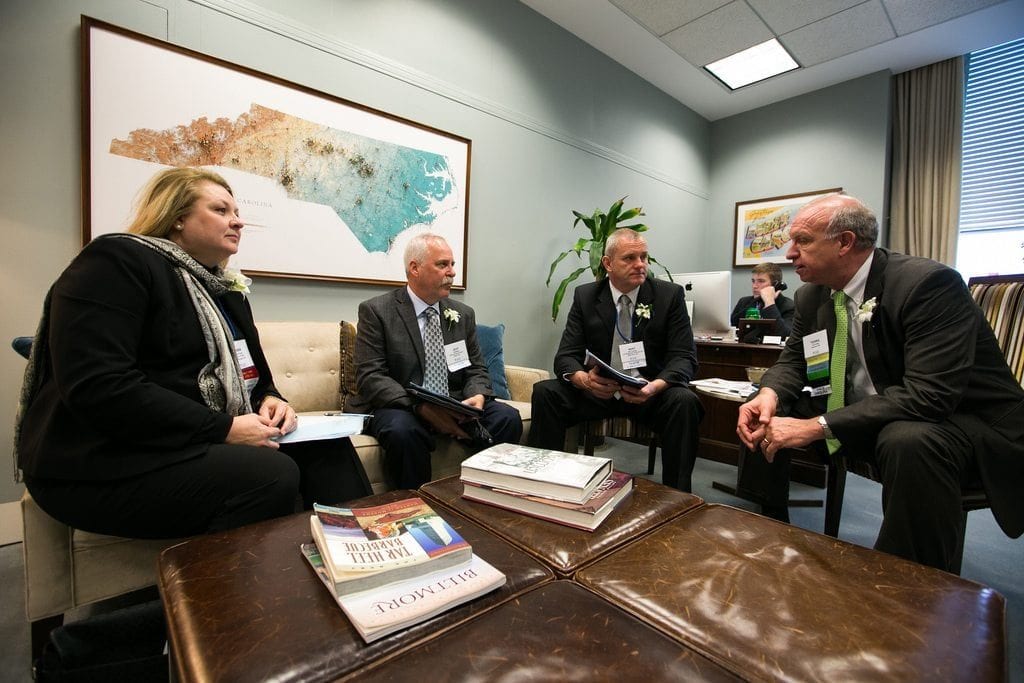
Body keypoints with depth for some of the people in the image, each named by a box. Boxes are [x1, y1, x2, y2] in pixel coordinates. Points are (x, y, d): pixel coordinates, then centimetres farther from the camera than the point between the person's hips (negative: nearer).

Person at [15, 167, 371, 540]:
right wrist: (223, 429, -23)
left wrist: (269, 398, -3)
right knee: (272, 474, -29)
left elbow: (250, 371, 21)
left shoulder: (226, 288, 16)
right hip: (109, 463, -8)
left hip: (203, 439, 8)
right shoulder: (115, 261, -9)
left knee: (327, 443, -8)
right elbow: (96, 389, -22)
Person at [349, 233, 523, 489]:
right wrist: (421, 407, -25)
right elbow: (370, 377, -11)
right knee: (403, 430, -36)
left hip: (455, 407, 4)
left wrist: (477, 396, -12)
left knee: (508, 417, -20)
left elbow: (476, 369, 12)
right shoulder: (376, 311, -3)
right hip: (398, 408, -3)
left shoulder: (463, 314, 12)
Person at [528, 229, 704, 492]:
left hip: (651, 392, -1)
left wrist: (655, 386, -32)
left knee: (684, 401, -31)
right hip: (600, 390, 1)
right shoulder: (585, 296, -2)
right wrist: (584, 379, -31)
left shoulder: (670, 294, -5)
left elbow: (684, 357, -9)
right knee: (544, 392, -20)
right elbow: (566, 356, -6)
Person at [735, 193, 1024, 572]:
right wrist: (769, 394, -19)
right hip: (865, 415, 7)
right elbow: (793, 360, 6)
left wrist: (817, 426, -36)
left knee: (908, 441, -38)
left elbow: (929, 395, -32)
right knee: (762, 415, -6)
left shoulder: (928, 283, -24)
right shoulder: (812, 295, -3)